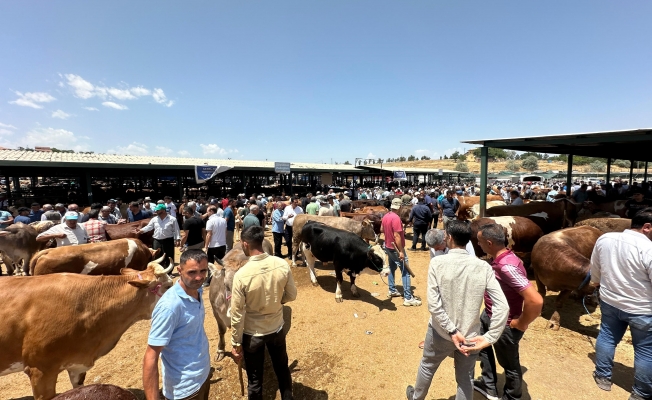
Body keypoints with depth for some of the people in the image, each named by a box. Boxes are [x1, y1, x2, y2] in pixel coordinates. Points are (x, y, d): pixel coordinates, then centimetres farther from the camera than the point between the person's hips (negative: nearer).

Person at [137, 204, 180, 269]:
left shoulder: (172, 219, -3)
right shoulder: (154, 219, 9)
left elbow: (176, 230, -3)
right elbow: (149, 227, 8)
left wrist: (177, 239, -9)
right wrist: (141, 230, -10)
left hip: (168, 241, -3)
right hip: (157, 241, 4)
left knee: (169, 258, 5)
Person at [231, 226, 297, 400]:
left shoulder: (241, 275, -26)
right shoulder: (282, 265, -18)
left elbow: (237, 314, -17)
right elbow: (291, 295, -4)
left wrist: (236, 344, -3)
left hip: (252, 334, -3)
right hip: (277, 329, 3)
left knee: (255, 379, 21)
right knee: (283, 370, 28)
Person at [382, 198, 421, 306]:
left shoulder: (385, 216, 3)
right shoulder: (396, 218, -23)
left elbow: (382, 229, 16)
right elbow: (397, 236, -27)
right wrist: (401, 251, -24)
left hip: (388, 247, 9)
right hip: (396, 249, -9)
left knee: (392, 268, 21)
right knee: (405, 272, -3)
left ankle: (392, 290, 31)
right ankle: (408, 298, 0)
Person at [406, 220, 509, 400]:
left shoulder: (437, 262, -18)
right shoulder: (483, 267, -12)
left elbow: (433, 304, -21)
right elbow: (502, 306, -14)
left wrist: (452, 331, -13)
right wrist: (489, 338, -10)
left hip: (440, 332, -1)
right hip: (470, 336, 2)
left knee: (427, 367, 26)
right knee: (465, 380, 23)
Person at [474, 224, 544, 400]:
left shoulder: (507, 266, -35)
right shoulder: (499, 259, -5)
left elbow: (536, 300, -38)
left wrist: (522, 324, -22)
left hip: (504, 325, -9)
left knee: (509, 364, 16)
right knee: (482, 346, 27)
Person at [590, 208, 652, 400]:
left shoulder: (604, 239, -7)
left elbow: (595, 269, 7)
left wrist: (597, 283, 25)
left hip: (609, 302, 5)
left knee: (606, 337, 21)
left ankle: (602, 377, 35)